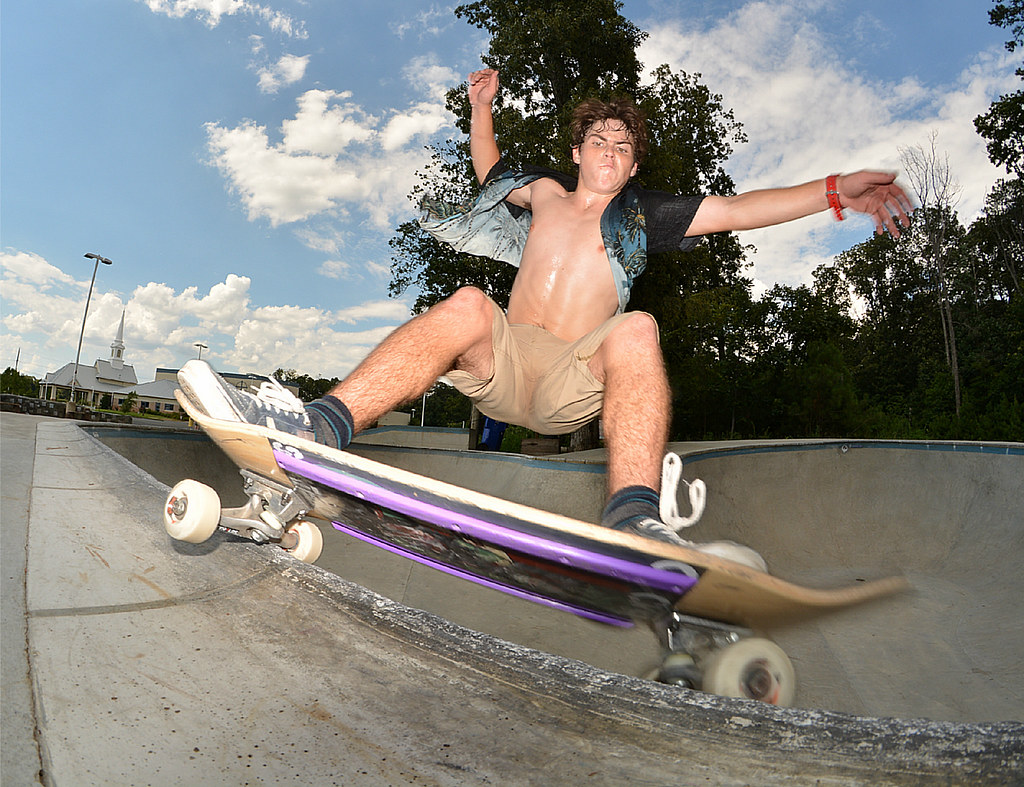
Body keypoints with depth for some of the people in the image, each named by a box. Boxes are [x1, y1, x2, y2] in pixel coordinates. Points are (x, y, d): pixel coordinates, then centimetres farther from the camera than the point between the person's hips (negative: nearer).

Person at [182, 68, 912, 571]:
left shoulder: (642, 215, 17)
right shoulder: (546, 190, 22)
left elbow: (737, 210, 9)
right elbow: (489, 166, 40)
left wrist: (836, 191, 2)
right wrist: (481, 106, 32)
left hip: (574, 385, -1)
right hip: (500, 364, 1)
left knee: (636, 329, -30)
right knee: (468, 306, -29)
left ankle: (636, 517, -46)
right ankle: (322, 426, -41)